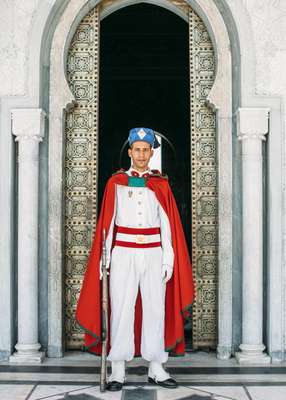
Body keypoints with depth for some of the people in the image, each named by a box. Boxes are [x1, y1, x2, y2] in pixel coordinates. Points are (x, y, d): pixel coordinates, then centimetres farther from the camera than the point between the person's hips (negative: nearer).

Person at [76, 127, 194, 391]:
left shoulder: (161, 184, 7)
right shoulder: (116, 182, 4)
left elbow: (167, 224, 4)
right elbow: (107, 222, 3)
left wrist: (168, 260, -2)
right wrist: (105, 259, -3)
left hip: (153, 254, 1)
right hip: (124, 254, -1)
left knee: (155, 310, 4)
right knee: (121, 311, -1)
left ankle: (156, 369, 14)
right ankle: (118, 371, 8)